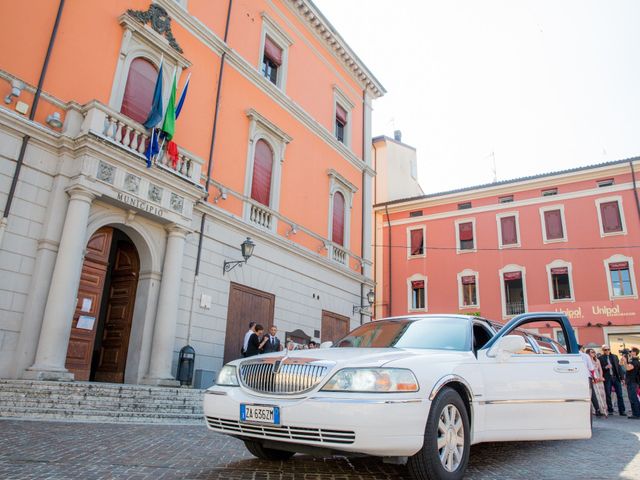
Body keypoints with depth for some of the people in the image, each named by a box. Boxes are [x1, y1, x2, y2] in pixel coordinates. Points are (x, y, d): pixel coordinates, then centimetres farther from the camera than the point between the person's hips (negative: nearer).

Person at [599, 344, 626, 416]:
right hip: (607, 378, -3)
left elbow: (619, 367, 11)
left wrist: (622, 377, 7)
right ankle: (610, 410, 12)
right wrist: (605, 367, -19)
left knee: (619, 394, 1)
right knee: (608, 395, 2)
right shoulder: (600, 358, 1)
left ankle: (622, 410, 7)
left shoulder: (615, 357, 13)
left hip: (616, 377, 3)